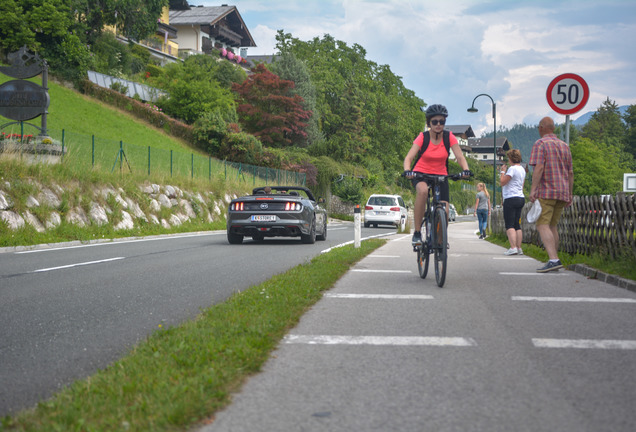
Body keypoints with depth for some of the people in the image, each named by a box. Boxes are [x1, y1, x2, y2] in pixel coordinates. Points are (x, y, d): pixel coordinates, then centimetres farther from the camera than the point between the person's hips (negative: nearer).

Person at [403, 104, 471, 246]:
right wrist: (407, 170, -43)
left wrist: (465, 169, -35)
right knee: (422, 191, -37)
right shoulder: (422, 137, -13)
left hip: (440, 176, 2)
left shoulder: (449, 137, -8)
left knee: (444, 211, -15)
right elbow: (409, 157, -22)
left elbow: (460, 157, -13)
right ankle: (417, 233, -28)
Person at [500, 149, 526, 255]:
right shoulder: (522, 169, 16)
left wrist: (503, 171, 1)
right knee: (517, 225, 10)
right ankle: (519, 248, 7)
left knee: (509, 225, -10)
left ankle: (513, 247, -20)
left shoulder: (512, 168, -13)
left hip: (511, 199, -9)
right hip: (521, 198, 9)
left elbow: (502, 182, -14)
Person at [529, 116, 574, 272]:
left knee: (542, 226, -12)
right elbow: (570, 173, 17)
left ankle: (554, 260, -27)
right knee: (552, 226, 15)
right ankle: (554, 261, 14)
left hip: (546, 191, -7)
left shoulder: (540, 144, -4)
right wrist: (569, 195, 20)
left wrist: (533, 189, -20)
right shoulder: (564, 146, 17)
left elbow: (539, 167, -17)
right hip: (562, 192, 7)